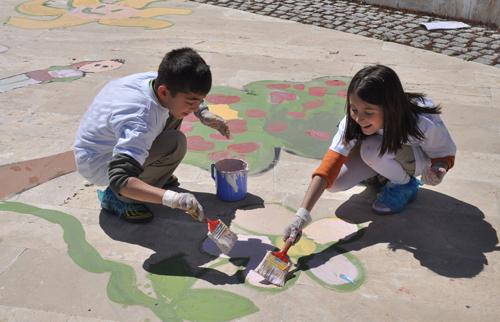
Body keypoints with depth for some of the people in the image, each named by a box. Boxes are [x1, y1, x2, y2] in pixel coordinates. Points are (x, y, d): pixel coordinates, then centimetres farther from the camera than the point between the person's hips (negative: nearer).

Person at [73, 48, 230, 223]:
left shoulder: (159, 82, -16)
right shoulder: (140, 122, -40)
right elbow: (119, 179, -47)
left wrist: (204, 113, -7)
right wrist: (172, 198, -56)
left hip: (115, 142, 8)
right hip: (95, 164, -8)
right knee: (175, 144, -27)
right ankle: (117, 198, -11)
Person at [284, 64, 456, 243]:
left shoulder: (424, 124, -36)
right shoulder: (353, 121, -30)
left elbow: (446, 154, -17)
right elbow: (329, 167, -35)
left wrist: (437, 169, -42)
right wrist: (302, 215, -43)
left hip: (418, 157, -3)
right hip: (383, 156, 3)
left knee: (372, 149, -35)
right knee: (336, 181, -21)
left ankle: (404, 184, -5)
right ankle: (381, 176, 7)